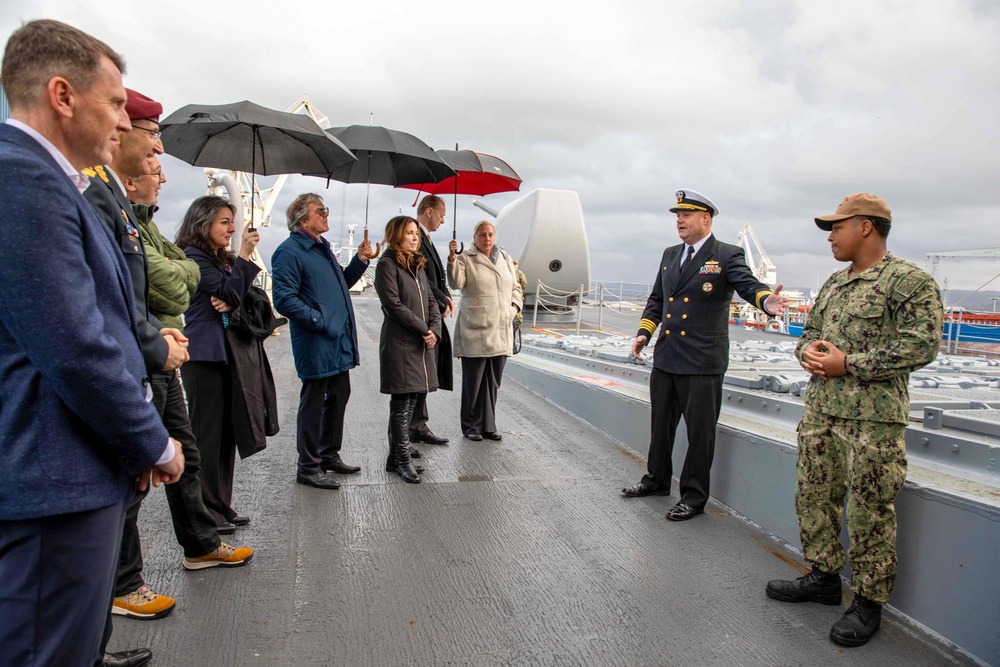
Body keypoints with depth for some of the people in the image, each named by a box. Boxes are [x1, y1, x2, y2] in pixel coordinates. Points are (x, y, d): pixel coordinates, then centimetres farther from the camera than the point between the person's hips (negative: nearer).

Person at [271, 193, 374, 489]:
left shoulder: (323, 247, 17)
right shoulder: (289, 252, -13)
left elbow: (340, 284, 27)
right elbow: (284, 299, -20)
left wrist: (359, 262, 12)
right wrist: (320, 321, -21)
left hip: (340, 342, 9)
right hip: (316, 345, -9)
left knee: (339, 397, 17)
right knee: (313, 404, 1)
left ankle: (330, 454, 33)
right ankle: (309, 467, 13)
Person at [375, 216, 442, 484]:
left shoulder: (418, 265, 17)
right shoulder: (387, 264, -7)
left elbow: (431, 301, 13)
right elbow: (394, 305, -15)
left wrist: (435, 330, -4)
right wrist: (424, 329, -11)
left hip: (422, 344, 8)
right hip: (399, 344, -8)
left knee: (410, 402, 11)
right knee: (401, 404, -3)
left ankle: (395, 457, 21)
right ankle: (403, 460, 7)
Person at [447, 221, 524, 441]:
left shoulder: (505, 259, 16)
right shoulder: (466, 259, 0)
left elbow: (515, 287, 22)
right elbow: (456, 282, -16)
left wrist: (515, 306, 5)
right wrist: (452, 257, -28)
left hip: (501, 331, 5)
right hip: (475, 332, -5)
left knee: (493, 382, 10)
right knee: (473, 381, 1)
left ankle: (488, 426, 20)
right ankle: (471, 427, 14)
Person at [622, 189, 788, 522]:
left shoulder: (727, 256, -5)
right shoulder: (670, 255, 14)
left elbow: (748, 284, -20)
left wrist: (766, 300, -42)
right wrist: (644, 332, 8)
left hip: (702, 361, -6)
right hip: (665, 357, 6)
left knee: (699, 429, 2)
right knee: (661, 422, 18)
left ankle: (694, 496, 17)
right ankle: (657, 479, 37)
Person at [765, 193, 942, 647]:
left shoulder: (909, 280, -8)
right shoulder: (834, 283, 17)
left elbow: (921, 344, -16)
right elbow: (811, 329, 24)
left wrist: (848, 364, -18)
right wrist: (808, 350, -1)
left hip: (873, 417, -8)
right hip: (820, 409, 8)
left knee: (869, 512, 1)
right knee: (814, 496, 14)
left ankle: (868, 602, 17)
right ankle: (824, 577, 31)